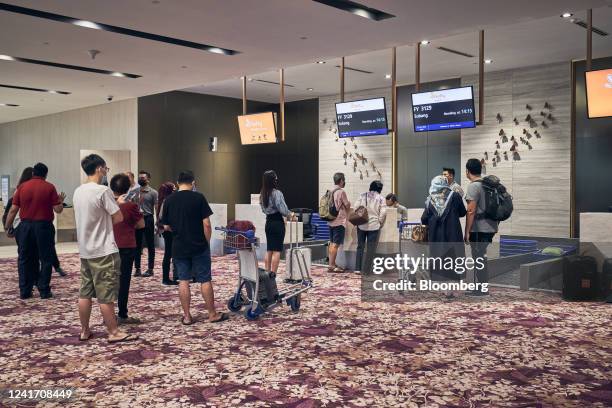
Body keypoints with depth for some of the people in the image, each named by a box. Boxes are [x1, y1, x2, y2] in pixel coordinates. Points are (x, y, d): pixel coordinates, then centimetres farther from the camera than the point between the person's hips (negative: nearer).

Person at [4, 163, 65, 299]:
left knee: (25, 260, 11)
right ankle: (44, 291, 5)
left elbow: (13, 210, 1)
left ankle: (25, 291, 12)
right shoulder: (49, 187, -5)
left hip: (25, 226, 3)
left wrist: (8, 227, 9)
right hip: (43, 226, -2)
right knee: (46, 259, 6)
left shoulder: (22, 187, 2)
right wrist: (61, 201, 13)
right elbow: (58, 209, -7)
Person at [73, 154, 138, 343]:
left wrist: (115, 203, 19)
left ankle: (85, 331, 21)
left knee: (85, 293, 13)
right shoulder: (103, 191, -17)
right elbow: (118, 218, -12)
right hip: (104, 251, -8)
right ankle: (114, 332, 8)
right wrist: (117, 205, 8)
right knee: (106, 295, -1)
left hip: (85, 251, 8)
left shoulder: (78, 191, 9)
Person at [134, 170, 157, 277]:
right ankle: (137, 268, 16)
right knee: (137, 245, 8)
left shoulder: (153, 193, -2)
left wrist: (157, 223, -11)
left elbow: (156, 208, -5)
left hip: (148, 219, -4)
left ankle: (150, 269, 11)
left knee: (150, 245, 4)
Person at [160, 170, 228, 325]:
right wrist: (207, 241, 2)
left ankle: (187, 316, 11)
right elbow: (206, 224, -11)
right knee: (205, 280, 6)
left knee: (183, 281, 8)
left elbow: (166, 227, 6)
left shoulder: (169, 200, 0)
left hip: (179, 247, 3)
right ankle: (212, 314, 13)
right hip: (199, 247, -2)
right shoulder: (199, 197, -9)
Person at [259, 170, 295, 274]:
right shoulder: (277, 193, -17)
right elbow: (282, 209, -21)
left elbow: (264, 209, 11)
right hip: (277, 222, -7)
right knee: (277, 250, -3)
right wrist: (290, 215, -1)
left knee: (269, 250, 14)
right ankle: (273, 274, -3)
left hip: (268, 222, 8)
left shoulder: (262, 194, 7)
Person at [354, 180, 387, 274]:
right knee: (371, 248, 5)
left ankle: (357, 268, 9)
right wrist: (380, 222, 9)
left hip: (361, 225, 2)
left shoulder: (362, 196, 2)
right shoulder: (380, 198, -2)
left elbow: (355, 208, -2)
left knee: (360, 247, 10)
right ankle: (366, 269, 5)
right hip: (374, 226, -2)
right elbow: (383, 213, -6)